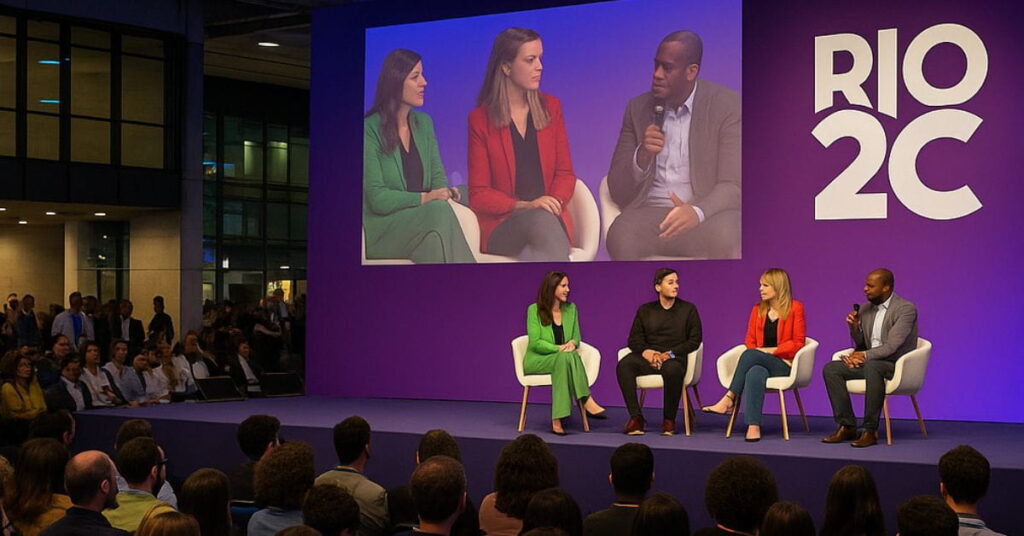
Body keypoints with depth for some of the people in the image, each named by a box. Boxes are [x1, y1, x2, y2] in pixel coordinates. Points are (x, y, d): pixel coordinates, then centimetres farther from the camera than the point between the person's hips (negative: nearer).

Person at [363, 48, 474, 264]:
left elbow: (437, 177, 17)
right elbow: (377, 199, -11)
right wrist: (424, 198, -19)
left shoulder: (424, 123, 15)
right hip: (382, 227, -5)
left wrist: (447, 191, -7)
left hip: (422, 218, 5)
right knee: (439, 210, -33)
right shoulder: (370, 129, -7)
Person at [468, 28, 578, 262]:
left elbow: (565, 173, 14)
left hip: (550, 218, 2)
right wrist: (524, 206, -16)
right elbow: (479, 195, 2)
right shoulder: (480, 120, 6)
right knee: (541, 220, -37)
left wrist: (554, 202, -10)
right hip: (501, 226, -2)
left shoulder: (550, 108, 16)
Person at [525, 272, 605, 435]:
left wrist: (572, 343, -11)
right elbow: (535, 343, -10)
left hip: (563, 358, 4)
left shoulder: (571, 309, 11)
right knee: (566, 357, -37)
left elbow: (576, 337, 14)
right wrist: (559, 348, -20)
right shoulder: (534, 310, -4)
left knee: (569, 357, -36)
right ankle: (586, 401, -42)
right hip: (536, 360, -4)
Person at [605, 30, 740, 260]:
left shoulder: (727, 105, 0)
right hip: (649, 213, 2)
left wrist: (697, 212, -29)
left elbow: (733, 186, -7)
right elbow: (617, 192, 10)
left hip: (708, 215, -2)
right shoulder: (638, 108, 10)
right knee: (620, 238, -32)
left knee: (724, 241, -36)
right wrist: (642, 156, -11)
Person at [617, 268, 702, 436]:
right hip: (648, 357, 3)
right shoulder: (645, 310, 18)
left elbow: (695, 340, 4)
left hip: (675, 358, -2)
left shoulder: (688, 309, 13)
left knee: (672, 370, -40)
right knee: (624, 365, -29)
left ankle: (669, 420, -21)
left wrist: (670, 354, -10)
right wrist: (646, 352, -11)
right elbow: (634, 340, 12)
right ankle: (636, 417, -27)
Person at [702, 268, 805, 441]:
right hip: (760, 362, 3)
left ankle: (729, 398, -29)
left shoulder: (795, 308, 2)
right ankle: (753, 426, -50)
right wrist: (760, 353, -8)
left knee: (750, 355, -34)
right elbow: (750, 342, 13)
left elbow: (797, 343, -4)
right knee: (755, 372, -37)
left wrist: (770, 351, -11)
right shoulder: (758, 310, 16)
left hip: (784, 365, -3)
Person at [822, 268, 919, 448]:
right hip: (869, 363, 7)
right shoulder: (866, 309, 11)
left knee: (872, 366, -40)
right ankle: (847, 426, -14)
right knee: (831, 369, -14)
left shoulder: (906, 309, -12)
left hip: (897, 366, -7)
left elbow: (892, 346, -21)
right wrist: (854, 327, -2)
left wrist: (864, 356, -26)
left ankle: (870, 430, -34)